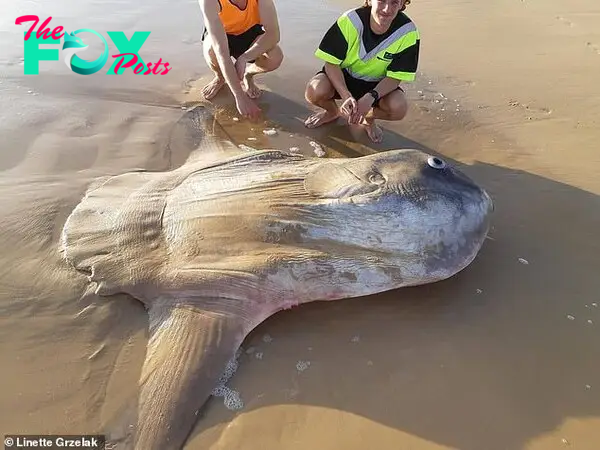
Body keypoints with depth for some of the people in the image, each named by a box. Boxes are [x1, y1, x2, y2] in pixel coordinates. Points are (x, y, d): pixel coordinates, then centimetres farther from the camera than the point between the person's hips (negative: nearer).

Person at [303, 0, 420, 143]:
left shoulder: (408, 32, -21)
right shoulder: (350, 21, -24)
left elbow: (395, 76, -16)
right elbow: (331, 62, -20)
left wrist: (370, 97, -35)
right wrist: (346, 96, -35)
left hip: (377, 85, 1)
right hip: (342, 77, 0)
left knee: (399, 108, -29)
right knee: (314, 91, -31)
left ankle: (368, 119, 8)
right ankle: (332, 111, 9)